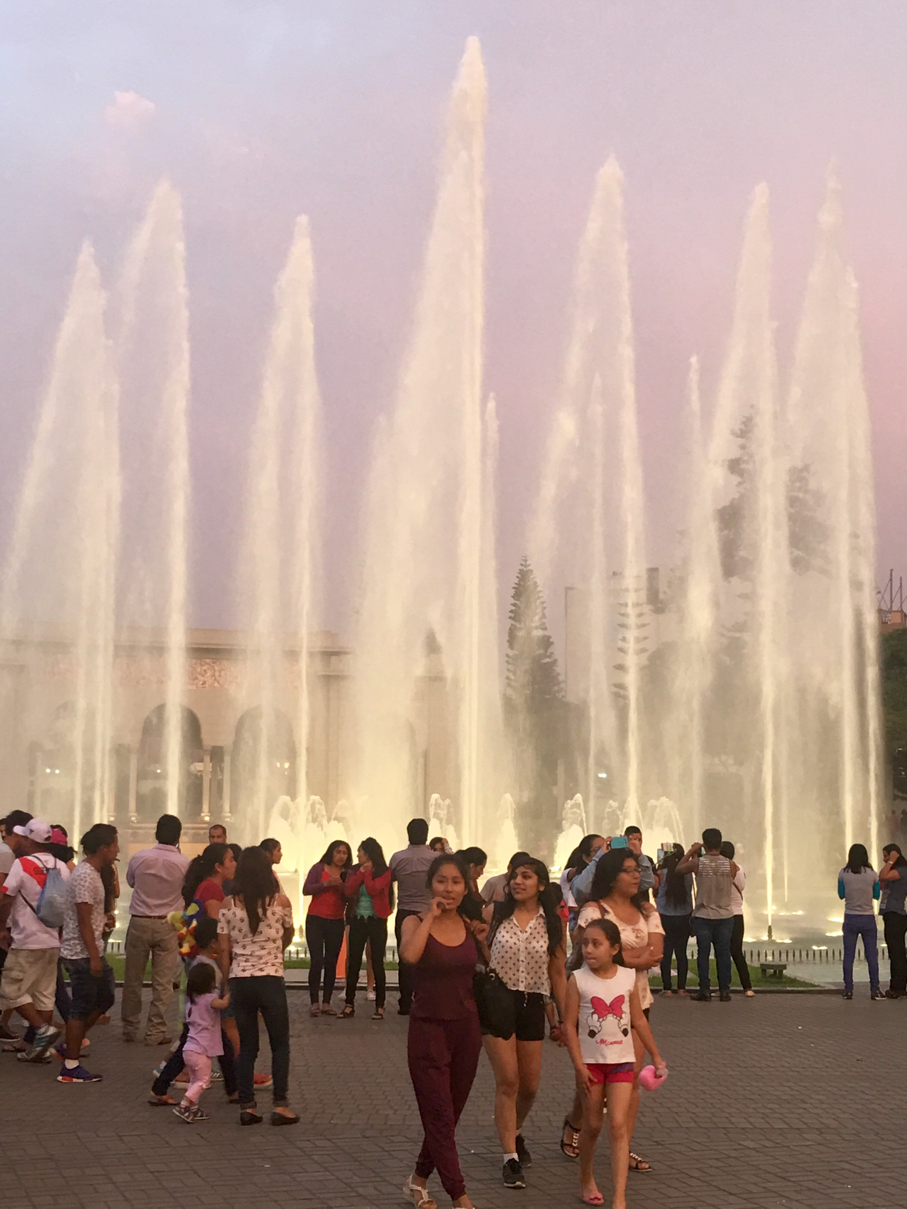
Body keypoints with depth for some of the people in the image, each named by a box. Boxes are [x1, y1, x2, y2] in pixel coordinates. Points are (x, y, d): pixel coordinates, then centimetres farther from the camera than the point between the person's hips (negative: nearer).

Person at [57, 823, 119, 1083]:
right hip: (82, 954, -10)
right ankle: (70, 1067, 5)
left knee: (105, 998, 16)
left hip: (92, 951, 10)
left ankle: (72, 1046, 24)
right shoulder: (85, 876, -20)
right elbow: (84, 921, -22)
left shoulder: (90, 872, 12)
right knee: (82, 1007, -3)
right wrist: (94, 956, -21)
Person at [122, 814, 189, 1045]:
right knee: (162, 982, 5)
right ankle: (155, 1032, 5)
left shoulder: (140, 858, -6)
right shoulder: (184, 863, -9)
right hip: (167, 926, -1)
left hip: (139, 922, 1)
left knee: (133, 980, 12)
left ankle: (129, 1029, 21)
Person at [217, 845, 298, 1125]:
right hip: (270, 979, -2)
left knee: (246, 1047, 11)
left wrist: (227, 984, 12)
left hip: (238, 980, 2)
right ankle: (280, 1106, 4)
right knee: (280, 1045, 9)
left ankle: (247, 1106, 11)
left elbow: (224, 950, 1)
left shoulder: (228, 905, 0)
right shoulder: (280, 901, -3)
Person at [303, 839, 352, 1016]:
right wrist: (325, 884, -18)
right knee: (317, 961, -10)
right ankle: (314, 1003, -7)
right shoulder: (318, 869, 1)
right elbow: (306, 889, -10)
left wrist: (342, 887, -13)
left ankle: (326, 1003, 6)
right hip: (316, 920, -3)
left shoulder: (348, 874, 9)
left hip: (336, 922, 3)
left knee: (331, 963, 1)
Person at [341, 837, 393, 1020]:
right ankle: (349, 1004, 7)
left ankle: (380, 1006, 3)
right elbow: (347, 891, -6)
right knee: (353, 963, 3)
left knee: (377, 963, -2)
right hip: (358, 920, 4)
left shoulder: (384, 872, -5)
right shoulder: (356, 870, 8)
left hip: (377, 921, -4)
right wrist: (361, 872, -11)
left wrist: (367, 872, -10)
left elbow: (373, 889, -20)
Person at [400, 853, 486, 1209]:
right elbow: (409, 955, -29)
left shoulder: (470, 926, 4)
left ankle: (419, 1180, 31)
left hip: (466, 1029, 5)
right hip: (428, 1029, -4)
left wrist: (483, 940, 0)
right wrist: (430, 916, -20)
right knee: (440, 1117, -5)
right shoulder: (415, 923, -7)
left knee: (448, 1116, 13)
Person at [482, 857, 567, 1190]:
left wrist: (564, 1018, 5)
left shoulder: (553, 924, 3)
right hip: (497, 1000, -3)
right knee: (508, 1081, -8)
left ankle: (515, 1133, 39)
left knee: (529, 1085, 10)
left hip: (532, 1003, 3)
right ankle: (511, 1159, -2)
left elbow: (557, 974, 6)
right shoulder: (494, 913, -3)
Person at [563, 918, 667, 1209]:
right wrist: (579, 1066, -13)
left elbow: (639, 1021, 9)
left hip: (622, 1060, 1)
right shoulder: (578, 980, -9)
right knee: (592, 1125, 12)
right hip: (591, 1061, -1)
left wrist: (656, 1056, 12)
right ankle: (586, 1180, 35)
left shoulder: (628, 977, -2)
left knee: (619, 1126, -7)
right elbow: (570, 1025, -8)